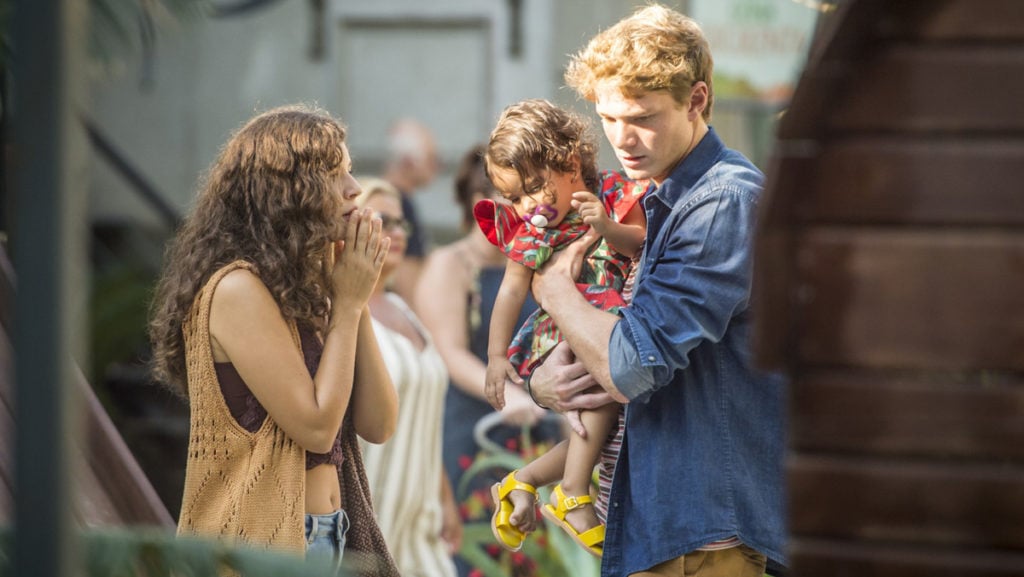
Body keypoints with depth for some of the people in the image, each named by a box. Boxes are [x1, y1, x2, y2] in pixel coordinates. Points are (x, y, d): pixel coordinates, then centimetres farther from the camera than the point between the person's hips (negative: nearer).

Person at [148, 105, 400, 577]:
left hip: (325, 535, 8)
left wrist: (356, 302, -1)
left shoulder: (299, 286, 12)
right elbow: (315, 426, -17)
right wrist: (347, 303, -9)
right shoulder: (237, 289, -14)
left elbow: (378, 425, 6)